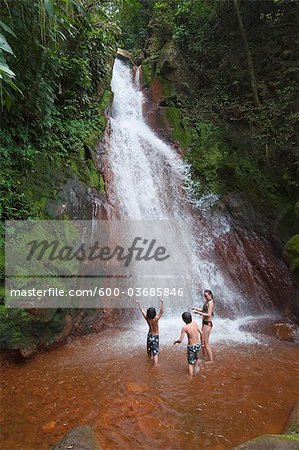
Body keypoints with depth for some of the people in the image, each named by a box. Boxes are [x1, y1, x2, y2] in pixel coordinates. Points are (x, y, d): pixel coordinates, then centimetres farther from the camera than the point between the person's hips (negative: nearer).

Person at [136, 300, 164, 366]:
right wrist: (162, 303, -41)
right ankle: (155, 366, -1)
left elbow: (142, 310, -5)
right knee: (155, 353, -1)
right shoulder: (155, 319, -29)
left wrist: (138, 303, 4)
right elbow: (161, 311, -35)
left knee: (149, 349, 28)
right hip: (155, 337, -6)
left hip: (149, 335, 6)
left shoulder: (147, 318, -16)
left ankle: (150, 357, 53)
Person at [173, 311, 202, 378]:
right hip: (198, 345, 5)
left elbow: (180, 341, -15)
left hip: (191, 347, -4)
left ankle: (191, 378, 19)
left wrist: (175, 341, 5)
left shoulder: (184, 328, -19)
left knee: (190, 363, 14)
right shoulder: (195, 323, -6)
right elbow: (201, 333, 2)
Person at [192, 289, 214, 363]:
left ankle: (211, 360, 10)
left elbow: (208, 315, -25)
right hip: (204, 323, 10)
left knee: (206, 342, -1)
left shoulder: (210, 303, -20)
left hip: (207, 323, -10)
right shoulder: (206, 301, 9)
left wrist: (198, 313, -25)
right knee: (203, 341, 18)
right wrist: (197, 309, 7)